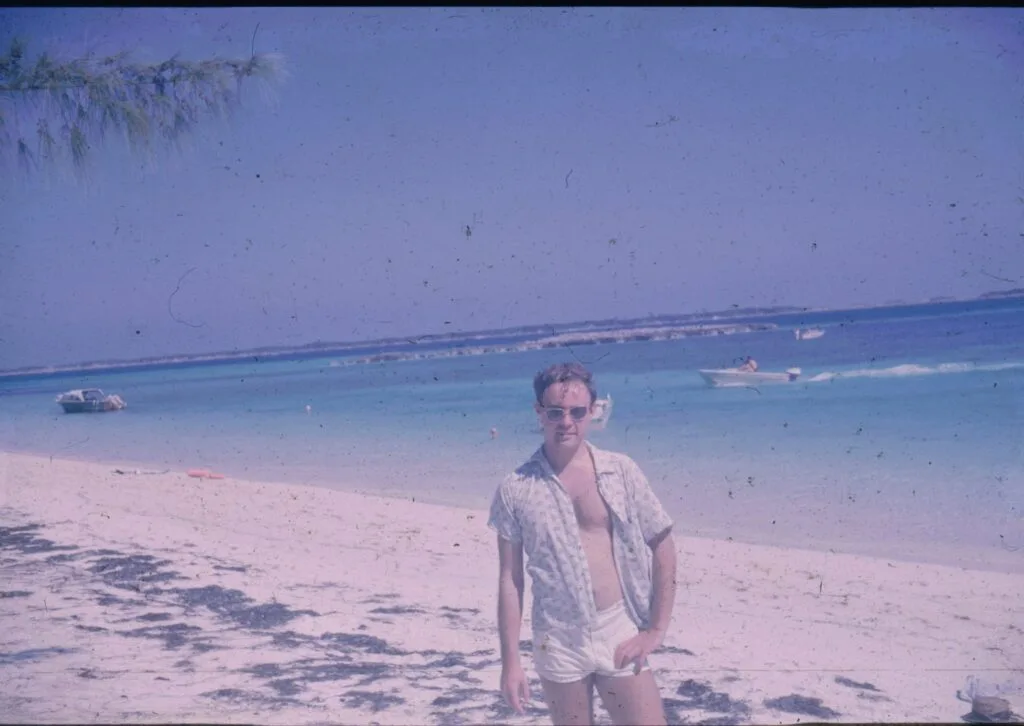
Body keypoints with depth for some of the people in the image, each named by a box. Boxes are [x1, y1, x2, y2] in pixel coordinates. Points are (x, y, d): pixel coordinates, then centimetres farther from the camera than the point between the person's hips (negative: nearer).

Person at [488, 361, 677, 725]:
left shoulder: (621, 471, -2)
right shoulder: (515, 489, -2)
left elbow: (663, 548, 4)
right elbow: (509, 580, 1)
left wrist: (656, 630, 0)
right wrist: (511, 661, 0)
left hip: (620, 634, 0)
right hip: (559, 643, 0)